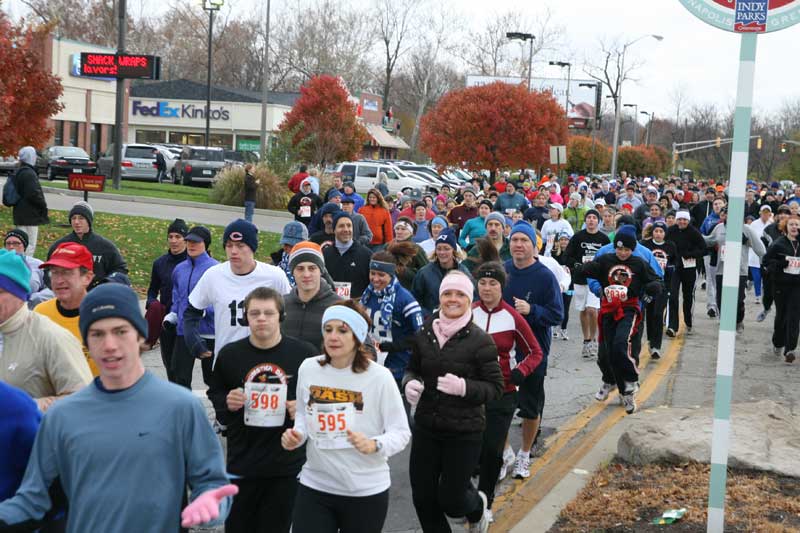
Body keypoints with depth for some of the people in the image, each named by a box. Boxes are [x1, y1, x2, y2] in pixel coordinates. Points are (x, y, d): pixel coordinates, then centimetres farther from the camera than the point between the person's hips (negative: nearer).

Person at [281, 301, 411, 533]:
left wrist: (374, 445, -28)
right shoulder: (308, 369, -1)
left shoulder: (379, 376, -13)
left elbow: (400, 431, -9)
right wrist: (296, 436, -5)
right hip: (315, 486, 3)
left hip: (367, 492, -2)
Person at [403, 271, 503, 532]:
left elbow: (495, 388, -9)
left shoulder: (480, 340, -11)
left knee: (450, 500, 3)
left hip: (464, 432, -4)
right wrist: (410, 383, -7)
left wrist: (463, 387, -25)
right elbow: (412, 369, 15)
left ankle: (477, 505, 39)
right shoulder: (424, 334, 1)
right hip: (425, 427, 4)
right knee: (422, 497, 7)